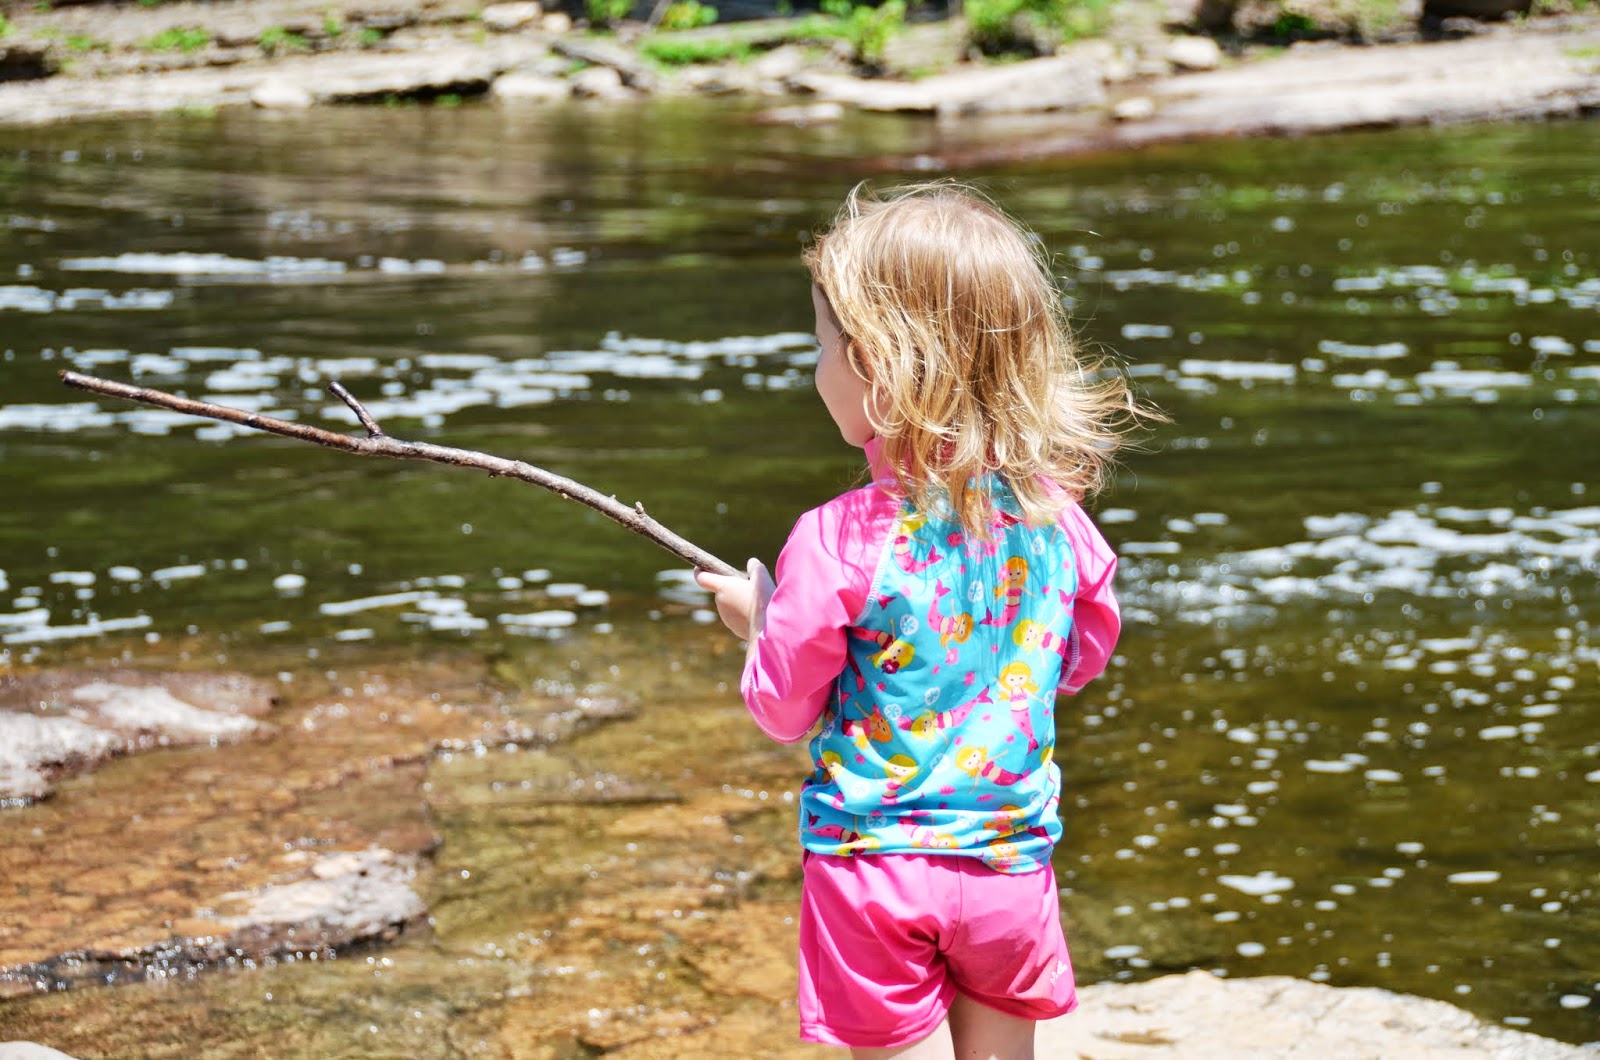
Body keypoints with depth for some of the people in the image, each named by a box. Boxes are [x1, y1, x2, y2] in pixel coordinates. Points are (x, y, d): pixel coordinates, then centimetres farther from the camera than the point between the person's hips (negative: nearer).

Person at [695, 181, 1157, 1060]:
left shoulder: (837, 542, -18)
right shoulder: (1055, 515, -4)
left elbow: (783, 713, -6)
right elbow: (1085, 657, 13)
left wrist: (756, 621, 13)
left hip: (874, 860, -4)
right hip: (1012, 857, 4)